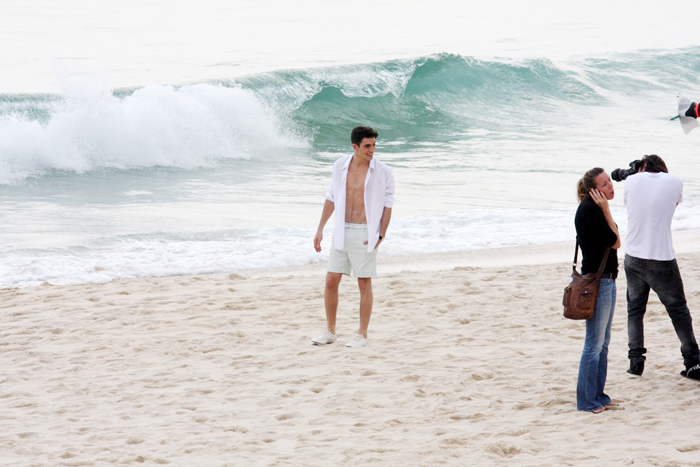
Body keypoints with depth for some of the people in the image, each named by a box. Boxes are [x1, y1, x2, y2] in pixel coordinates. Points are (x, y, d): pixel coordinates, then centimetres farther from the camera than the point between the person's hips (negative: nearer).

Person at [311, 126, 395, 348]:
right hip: (342, 232, 4)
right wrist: (320, 229, 10)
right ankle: (330, 331, 15)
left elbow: (388, 205, -2)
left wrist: (381, 235, -9)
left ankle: (362, 334, 10)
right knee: (331, 281, 3)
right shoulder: (340, 166, 3)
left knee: (364, 283, 1)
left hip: (364, 234, -4)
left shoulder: (382, 172, -7)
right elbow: (331, 198, 11)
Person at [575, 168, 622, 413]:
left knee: (603, 343, 15)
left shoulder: (596, 208, 12)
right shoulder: (588, 209, -17)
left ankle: (598, 396, 22)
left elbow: (615, 243, 9)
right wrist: (606, 209, -15)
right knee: (595, 344, -5)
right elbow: (614, 242, -17)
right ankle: (586, 400, 1)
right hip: (596, 280, -10)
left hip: (607, 280, 10)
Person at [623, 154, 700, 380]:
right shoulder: (675, 182, -2)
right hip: (662, 259, -1)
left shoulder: (631, 181, 0)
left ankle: (636, 361, 6)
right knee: (678, 310, 8)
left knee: (635, 309, 15)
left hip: (634, 258, 2)